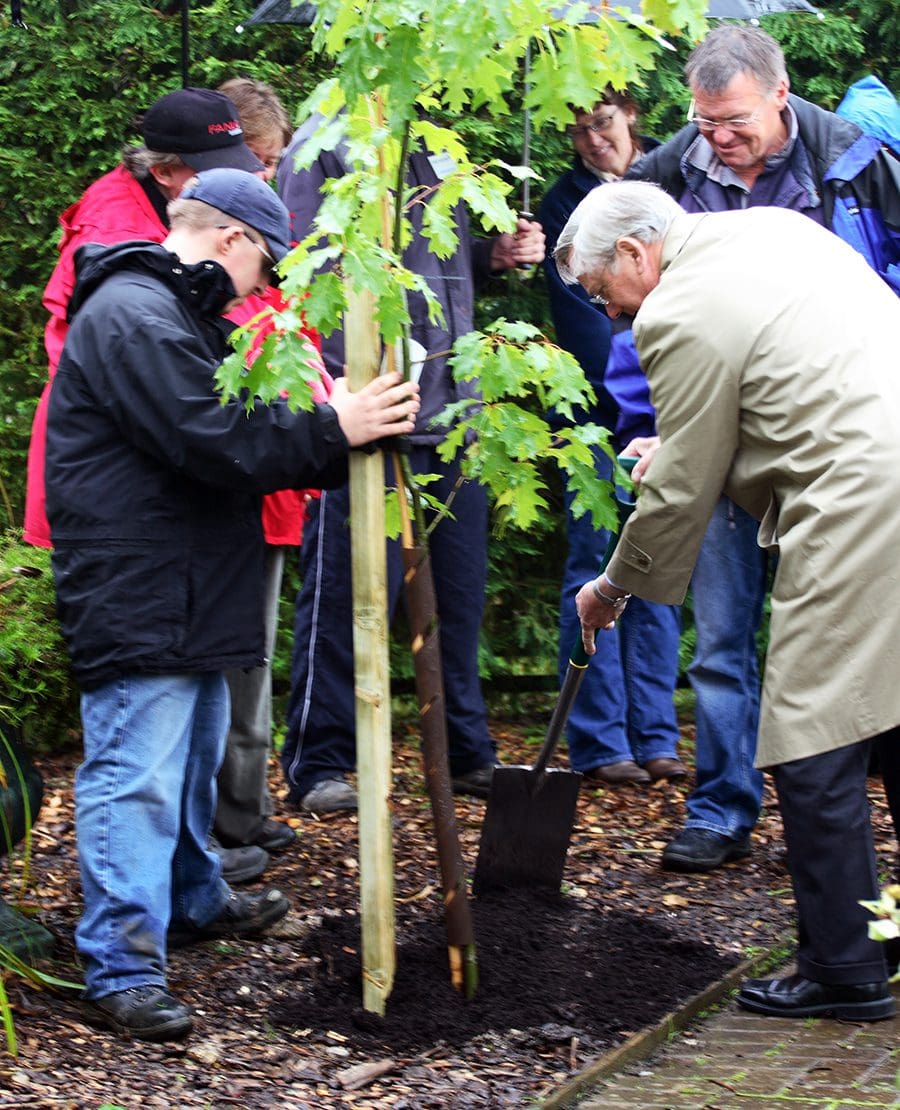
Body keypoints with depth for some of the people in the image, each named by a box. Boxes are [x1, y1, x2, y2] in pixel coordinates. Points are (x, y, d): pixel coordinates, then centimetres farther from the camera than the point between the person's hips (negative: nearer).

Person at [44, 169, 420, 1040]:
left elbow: (239, 428, 17)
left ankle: (192, 901, 41)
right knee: (137, 776, -11)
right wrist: (333, 431, -19)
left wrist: (347, 433, 3)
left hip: (189, 596, 11)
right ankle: (120, 968, -11)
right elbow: (212, 442, -24)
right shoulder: (132, 316, -18)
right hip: (135, 600, -11)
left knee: (192, 760, 24)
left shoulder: (182, 313, 20)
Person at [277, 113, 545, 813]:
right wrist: (334, 399, -21)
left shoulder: (434, 146, 18)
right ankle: (318, 767, 6)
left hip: (452, 410, 8)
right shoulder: (325, 145, -6)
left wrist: (494, 254, 8)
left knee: (459, 588, 13)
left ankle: (468, 753, 24)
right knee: (350, 595, -3)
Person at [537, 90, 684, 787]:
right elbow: (579, 314, -5)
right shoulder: (565, 204, 3)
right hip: (598, 412, -2)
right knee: (597, 566, -4)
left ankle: (655, 737, 7)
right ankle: (600, 744, -1)